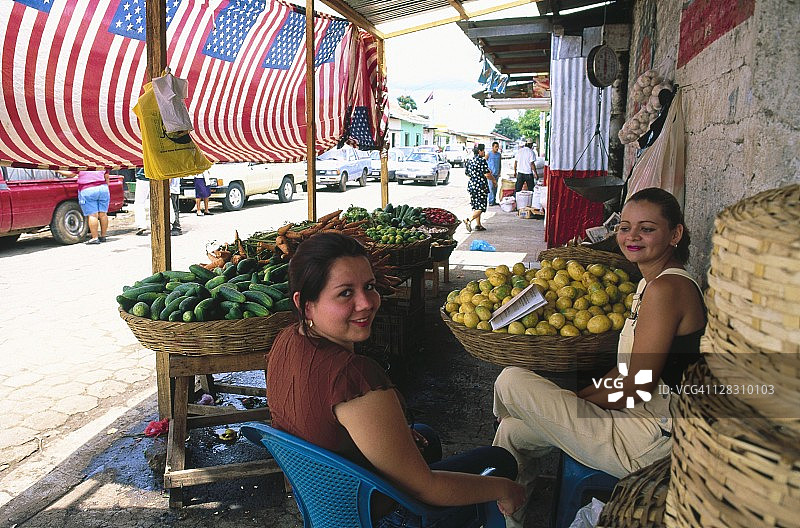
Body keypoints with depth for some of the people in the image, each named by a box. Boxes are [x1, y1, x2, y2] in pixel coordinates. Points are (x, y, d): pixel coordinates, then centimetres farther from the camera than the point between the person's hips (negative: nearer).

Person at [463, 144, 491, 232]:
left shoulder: (469, 161, 8)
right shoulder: (482, 161, -13)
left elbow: (467, 174, 15)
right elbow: (487, 175, -16)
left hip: (471, 185, 8)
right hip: (480, 186, -8)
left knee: (476, 207, 14)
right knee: (481, 207, -4)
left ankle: (478, 225, 17)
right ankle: (469, 220, -20)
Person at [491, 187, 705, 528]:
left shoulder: (666, 289, -21)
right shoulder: (651, 282, 12)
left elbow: (636, 388, -21)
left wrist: (575, 399, -7)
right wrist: (586, 393, 6)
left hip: (647, 442, -10)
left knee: (510, 381, -8)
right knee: (512, 433, 12)